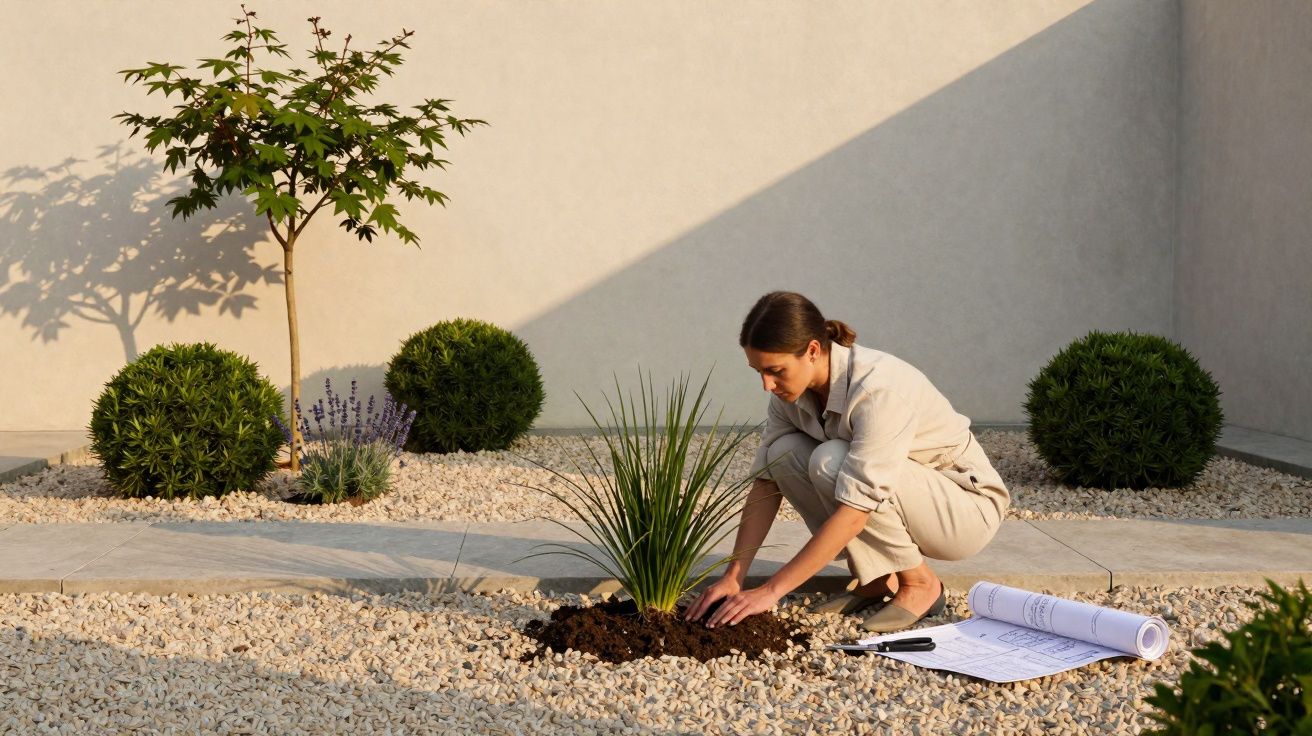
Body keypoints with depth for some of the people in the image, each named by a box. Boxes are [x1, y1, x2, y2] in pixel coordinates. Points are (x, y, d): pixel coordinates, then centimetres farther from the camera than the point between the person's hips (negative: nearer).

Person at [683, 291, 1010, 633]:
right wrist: (733, 577, -16)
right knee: (784, 453, -16)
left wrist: (771, 590, -33)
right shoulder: (791, 388, -10)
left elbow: (854, 514, -35)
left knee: (831, 461, -30)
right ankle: (876, 581, -3)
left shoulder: (878, 387, -32)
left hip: (968, 505, -7)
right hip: (899, 504, 7)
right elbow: (767, 481, -7)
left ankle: (920, 584, -11)